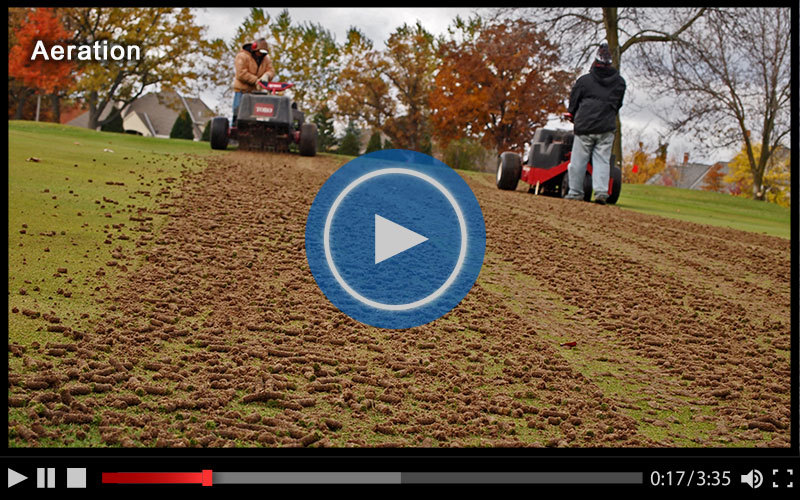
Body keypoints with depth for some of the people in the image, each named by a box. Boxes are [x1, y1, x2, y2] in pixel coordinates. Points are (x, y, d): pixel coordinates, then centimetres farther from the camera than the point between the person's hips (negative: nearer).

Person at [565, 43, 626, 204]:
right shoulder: (619, 82, 8)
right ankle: (601, 191, -10)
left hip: (584, 126, -2)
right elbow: (618, 105, 17)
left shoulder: (584, 80, -1)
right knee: (602, 160, 3)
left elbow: (573, 103, 7)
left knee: (578, 160, 5)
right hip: (607, 127, 2)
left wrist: (575, 119, 25)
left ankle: (575, 192, 9)